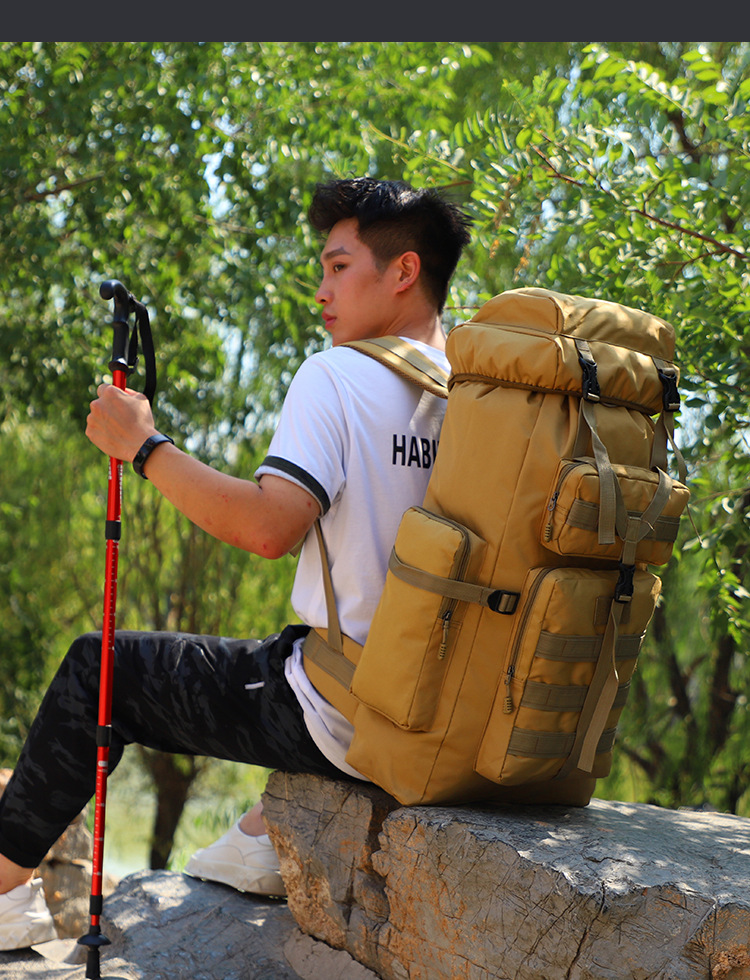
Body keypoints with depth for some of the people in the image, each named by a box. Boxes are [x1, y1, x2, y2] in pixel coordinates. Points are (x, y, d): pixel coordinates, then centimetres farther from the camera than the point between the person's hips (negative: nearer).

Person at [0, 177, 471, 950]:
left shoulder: (339, 374, -14)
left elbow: (269, 526, -26)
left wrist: (143, 444, -15)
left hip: (346, 727, -6)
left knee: (95, 669, 11)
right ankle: (270, 836, 33)